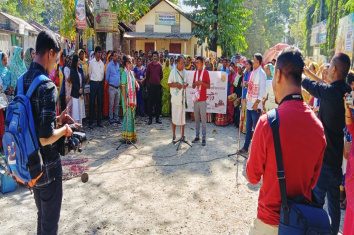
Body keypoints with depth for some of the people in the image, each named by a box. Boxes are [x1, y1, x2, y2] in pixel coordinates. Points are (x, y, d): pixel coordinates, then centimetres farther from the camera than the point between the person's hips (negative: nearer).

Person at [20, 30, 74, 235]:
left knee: (42, 214, 26)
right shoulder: (47, 86, -24)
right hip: (47, 164, -8)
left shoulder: (23, 80, 2)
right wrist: (64, 130, -10)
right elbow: (46, 138, -28)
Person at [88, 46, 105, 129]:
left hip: (100, 83, 4)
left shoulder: (102, 63, 8)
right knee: (92, 102, -3)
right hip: (93, 83, -3)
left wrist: (101, 80, 9)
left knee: (100, 102, 6)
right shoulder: (91, 62, -1)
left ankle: (99, 121, 15)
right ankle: (91, 122, 1)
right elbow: (89, 73, 7)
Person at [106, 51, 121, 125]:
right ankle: (111, 119, 7)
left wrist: (119, 82, 13)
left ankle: (116, 118, 19)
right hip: (112, 87, -5)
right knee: (111, 104, 0)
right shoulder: (109, 65, -7)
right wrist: (110, 83, 10)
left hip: (118, 87, 5)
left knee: (117, 104, 10)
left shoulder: (118, 64, 10)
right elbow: (107, 77, 0)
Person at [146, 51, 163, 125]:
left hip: (158, 86, 2)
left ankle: (157, 118, 13)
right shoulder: (149, 65, 0)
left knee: (158, 102, 5)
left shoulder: (159, 66, 4)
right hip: (151, 85, -2)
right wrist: (148, 83, 8)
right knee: (150, 102, 0)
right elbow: (147, 75, 8)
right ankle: (150, 119, 5)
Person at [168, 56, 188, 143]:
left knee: (183, 116, 7)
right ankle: (174, 136, 13)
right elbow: (169, 84, -5)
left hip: (183, 97, 4)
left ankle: (182, 135, 18)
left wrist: (185, 85, -6)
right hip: (175, 97, -4)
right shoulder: (173, 72, -5)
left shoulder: (185, 72, 8)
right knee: (174, 117, 2)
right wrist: (177, 85, -20)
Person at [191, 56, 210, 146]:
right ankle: (197, 136, 19)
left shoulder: (206, 72, -4)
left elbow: (208, 86, -6)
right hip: (196, 98, 6)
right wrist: (195, 84, -8)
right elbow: (193, 86, 14)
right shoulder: (195, 72, 14)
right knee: (196, 118, 10)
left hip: (202, 99, -6)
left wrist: (201, 82, -23)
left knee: (203, 119, -3)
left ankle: (204, 138, 2)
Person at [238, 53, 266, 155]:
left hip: (256, 105, -8)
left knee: (256, 128, -1)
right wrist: (246, 98, 14)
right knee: (248, 127, 13)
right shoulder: (253, 72, 13)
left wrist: (257, 103, -19)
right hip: (249, 103, 8)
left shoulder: (261, 73, -12)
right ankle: (245, 148, 22)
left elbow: (262, 90, -17)